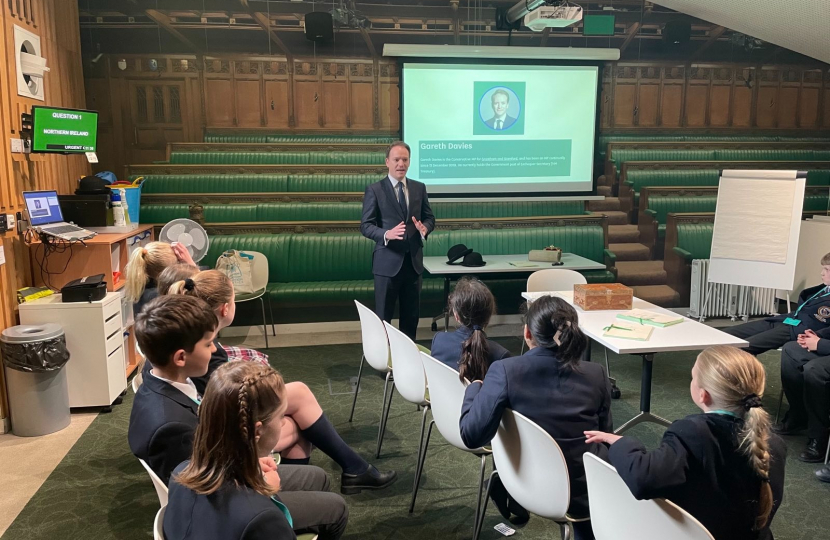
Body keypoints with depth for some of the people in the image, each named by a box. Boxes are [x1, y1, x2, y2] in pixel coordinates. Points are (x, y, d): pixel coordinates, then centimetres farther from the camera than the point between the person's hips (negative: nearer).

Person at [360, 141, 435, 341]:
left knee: (411, 315, 14)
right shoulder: (374, 189, -6)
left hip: (413, 260, 4)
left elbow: (429, 217, 12)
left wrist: (424, 228, -12)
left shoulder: (419, 188, 7)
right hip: (388, 261, -4)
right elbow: (365, 226, -9)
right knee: (383, 316, 6)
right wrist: (387, 234, -28)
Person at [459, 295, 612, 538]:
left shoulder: (505, 371, -20)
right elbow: (604, 433, 2)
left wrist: (474, 388, -7)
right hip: (584, 491, 1)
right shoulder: (596, 375, -12)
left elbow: (472, 435, -23)